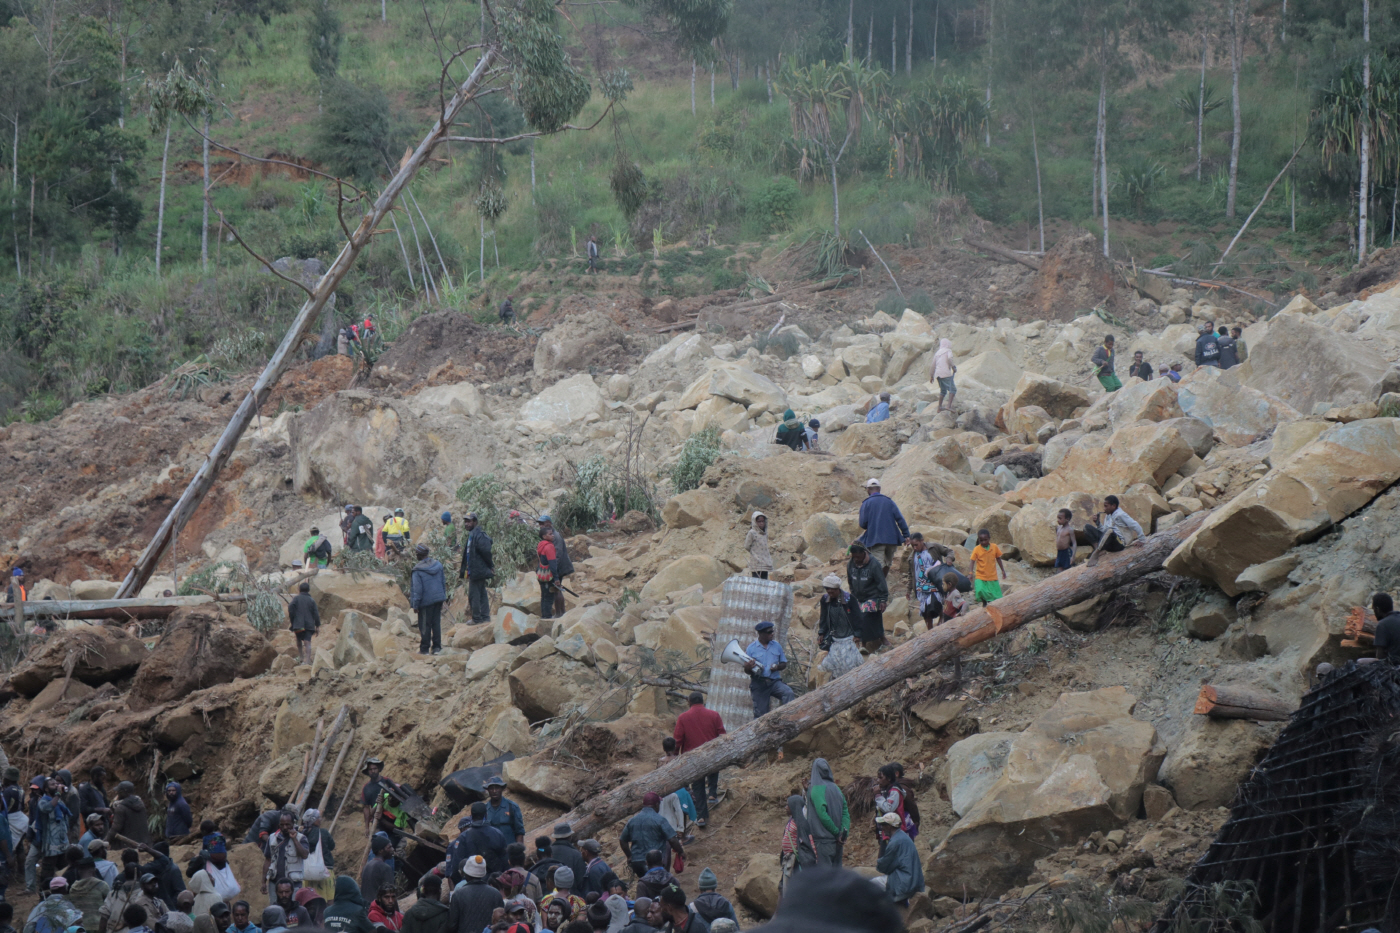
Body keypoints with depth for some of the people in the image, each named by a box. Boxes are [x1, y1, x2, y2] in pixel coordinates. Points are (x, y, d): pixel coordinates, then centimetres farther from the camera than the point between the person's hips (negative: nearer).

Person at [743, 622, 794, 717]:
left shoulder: (776, 646, 10)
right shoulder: (751, 648, 3)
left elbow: (784, 663, 16)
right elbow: (746, 670, 5)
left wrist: (777, 667, -8)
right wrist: (748, 668, -20)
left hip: (774, 681, 2)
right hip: (759, 684, -2)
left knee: (788, 693, -28)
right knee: (760, 713, -3)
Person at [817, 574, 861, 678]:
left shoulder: (848, 598, -12)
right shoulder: (825, 599, 0)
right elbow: (823, 618, 11)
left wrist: (857, 634, -9)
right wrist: (821, 633, 8)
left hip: (848, 637, -4)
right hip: (834, 637, 4)